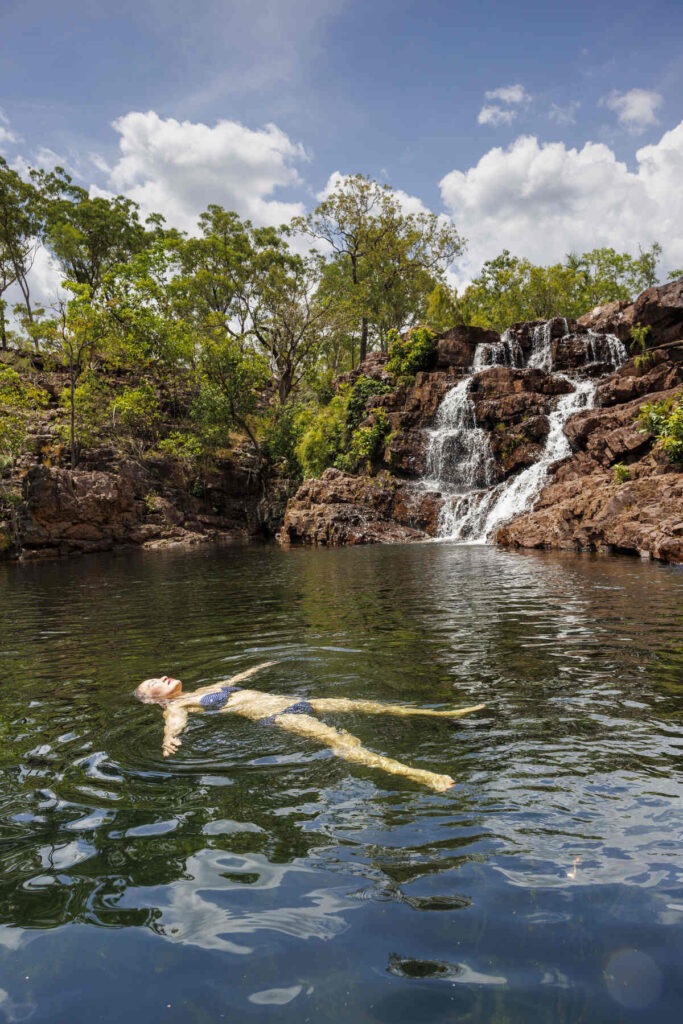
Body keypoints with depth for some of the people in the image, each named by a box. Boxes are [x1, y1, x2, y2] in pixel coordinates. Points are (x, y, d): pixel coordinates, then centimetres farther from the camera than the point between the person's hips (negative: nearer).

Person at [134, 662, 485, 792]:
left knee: (358, 704, -3)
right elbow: (175, 723, -16)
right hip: (272, 716, -8)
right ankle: (409, 772, -49)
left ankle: (442, 713, -3)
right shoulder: (176, 706, 5)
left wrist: (258, 667, 60)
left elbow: (234, 679, 43)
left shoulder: (206, 690, 27)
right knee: (334, 737, -31)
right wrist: (169, 740, -41)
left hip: (288, 701, 8)